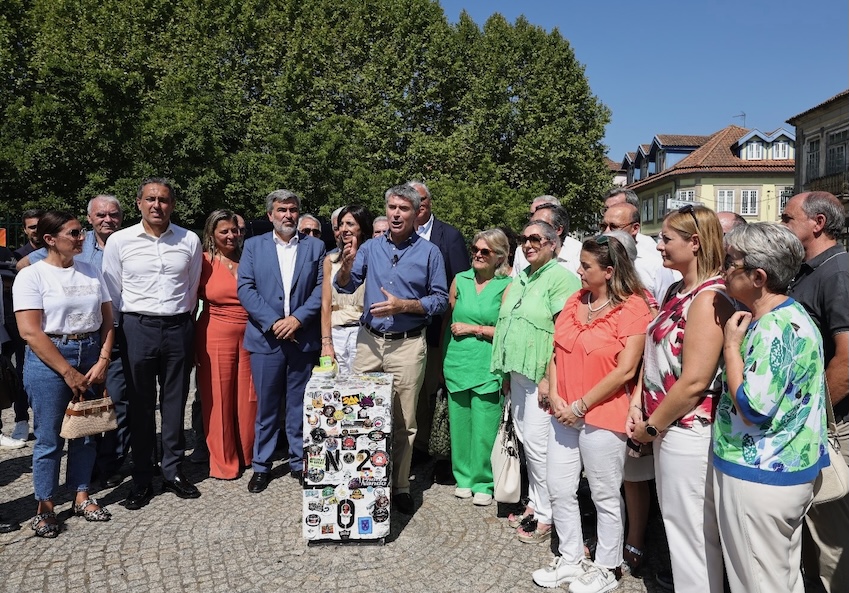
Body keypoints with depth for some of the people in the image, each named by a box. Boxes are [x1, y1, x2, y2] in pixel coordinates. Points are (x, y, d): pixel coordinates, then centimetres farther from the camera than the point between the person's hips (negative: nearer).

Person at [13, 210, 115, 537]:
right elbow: (30, 332, -13)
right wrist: (68, 373, -14)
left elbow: (107, 321, 7)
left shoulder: (91, 271, 7)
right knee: (49, 437, 4)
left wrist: (102, 361, -5)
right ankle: (45, 506, 20)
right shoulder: (31, 275, -6)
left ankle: (81, 496, 26)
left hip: (91, 356, 4)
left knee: (86, 432, 10)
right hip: (49, 360, -4)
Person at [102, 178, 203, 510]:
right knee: (140, 406, 7)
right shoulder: (119, 241, -1)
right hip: (137, 329, -1)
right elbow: (112, 294, 5)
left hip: (179, 329, 1)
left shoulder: (190, 241, 2)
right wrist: (121, 330, 7)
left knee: (175, 404, 9)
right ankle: (142, 480, 19)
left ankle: (174, 473, 23)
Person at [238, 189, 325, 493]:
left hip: (303, 338, 0)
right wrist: (273, 322, -12)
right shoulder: (254, 246, 7)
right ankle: (261, 466, 21)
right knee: (265, 405, 7)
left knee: (299, 405, 9)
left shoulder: (315, 246, 8)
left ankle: (299, 462, 23)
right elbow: (245, 288, -1)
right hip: (265, 337, 0)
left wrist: (298, 318, -12)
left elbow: (321, 288, 0)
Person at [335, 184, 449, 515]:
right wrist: (347, 266, -19)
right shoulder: (370, 248, 7)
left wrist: (403, 305, -16)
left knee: (403, 421, 6)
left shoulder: (429, 252, -2)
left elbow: (440, 300, -3)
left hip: (407, 344, -3)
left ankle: (400, 487, 20)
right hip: (369, 340, 3)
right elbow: (345, 287, 2)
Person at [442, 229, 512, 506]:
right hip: (457, 363, 3)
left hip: (488, 367, -3)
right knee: (460, 425, 10)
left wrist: (473, 329, -8)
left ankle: (483, 483, 19)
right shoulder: (460, 280, 9)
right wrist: (444, 359, 9)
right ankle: (464, 477, 27)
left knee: (484, 428, 1)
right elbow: (448, 320, 13)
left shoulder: (507, 286, -2)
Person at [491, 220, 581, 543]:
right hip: (518, 372, 8)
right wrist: (507, 372, 18)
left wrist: (549, 378, -19)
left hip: (541, 377, -8)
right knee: (526, 441, 14)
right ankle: (534, 503, 27)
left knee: (537, 443, -4)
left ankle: (546, 516, 11)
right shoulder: (520, 279, 17)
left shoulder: (561, 277, -10)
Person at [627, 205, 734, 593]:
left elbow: (694, 382, -22)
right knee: (675, 520, 22)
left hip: (689, 431, -9)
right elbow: (655, 352, 12)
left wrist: (650, 427, -13)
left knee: (691, 530, 7)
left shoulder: (710, 298, -19)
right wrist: (637, 405, 1)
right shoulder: (677, 292, 10)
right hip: (667, 426, 9)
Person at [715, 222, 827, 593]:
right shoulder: (792, 315, 8)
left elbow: (753, 409, -24)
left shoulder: (776, 328, -23)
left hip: (759, 477, -10)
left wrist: (731, 346, -16)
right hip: (787, 471, 10)